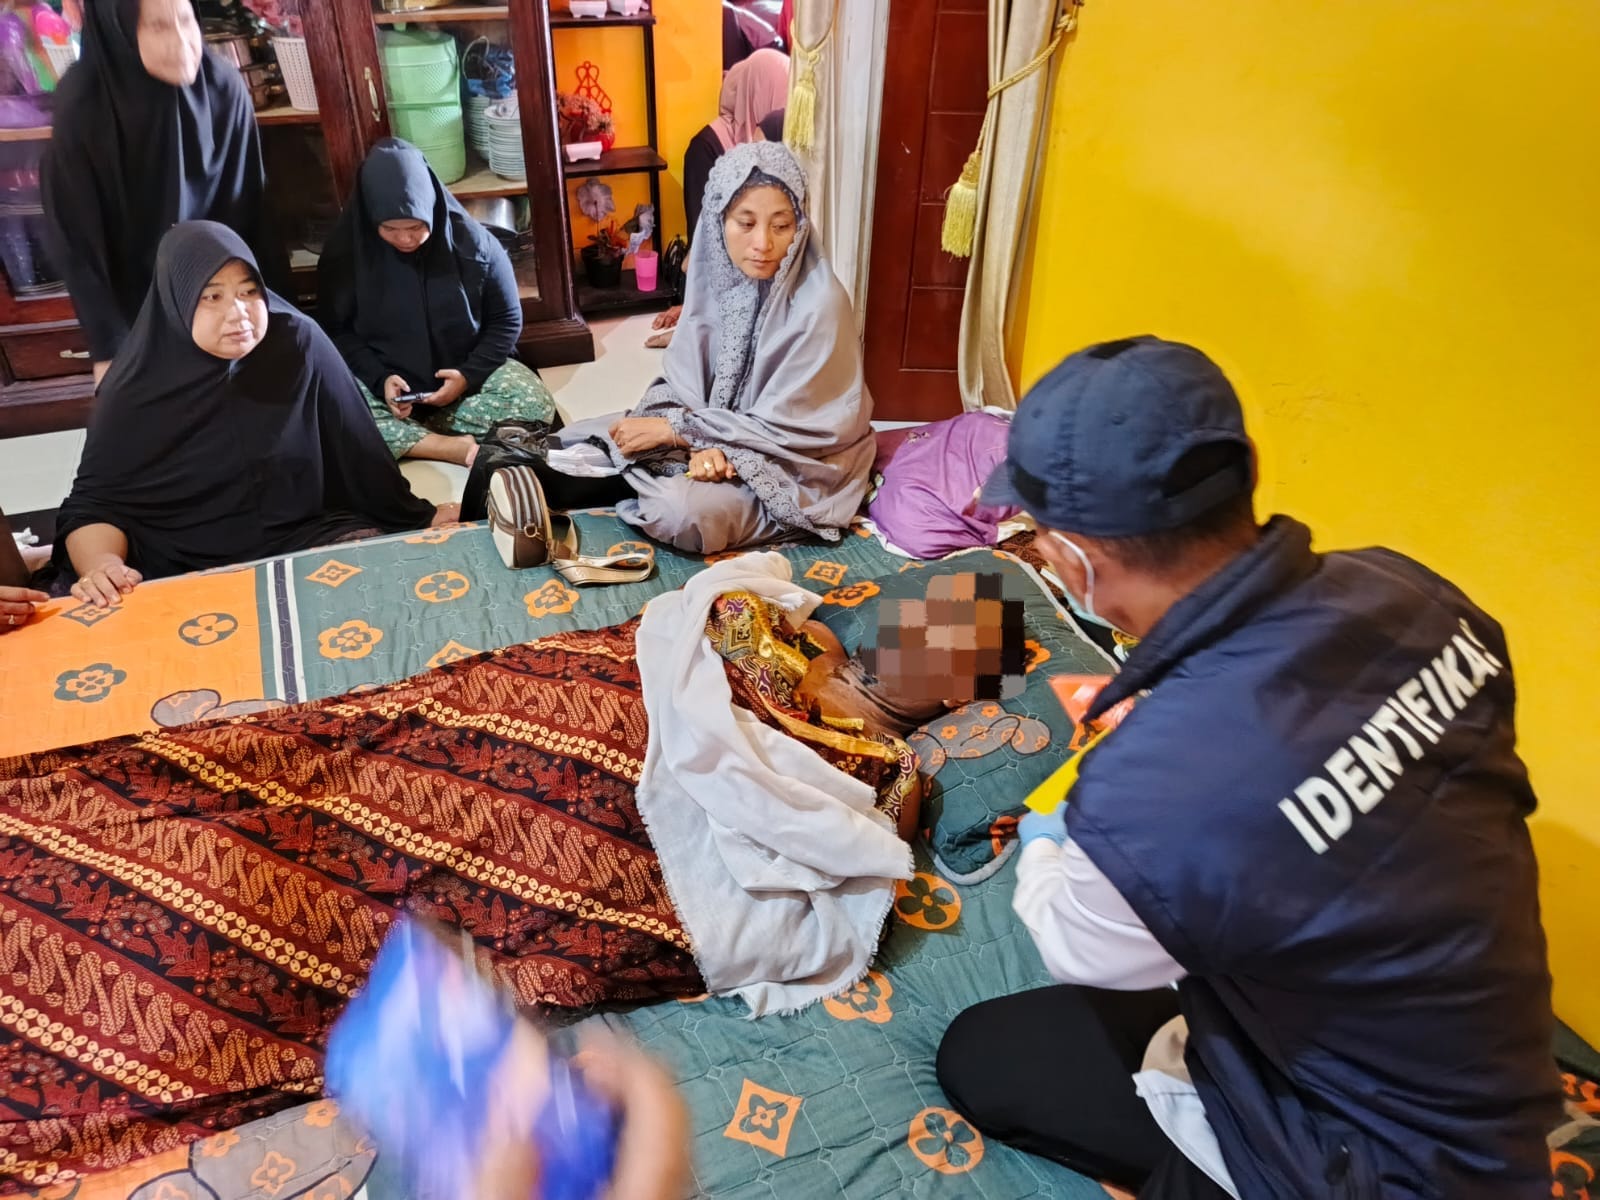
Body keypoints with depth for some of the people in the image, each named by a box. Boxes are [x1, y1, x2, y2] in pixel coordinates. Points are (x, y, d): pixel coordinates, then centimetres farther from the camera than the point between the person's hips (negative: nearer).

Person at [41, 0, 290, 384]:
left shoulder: (224, 88, -16)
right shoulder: (84, 109, -21)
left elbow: (250, 212, -7)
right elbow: (76, 239, -15)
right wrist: (108, 346, -16)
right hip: (136, 306, -2)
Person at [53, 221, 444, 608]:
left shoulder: (299, 344, -5)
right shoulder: (136, 388, -5)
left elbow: (355, 448, 4)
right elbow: (94, 502, -3)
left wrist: (419, 517, 10)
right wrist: (102, 565, -25)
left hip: (309, 541, 1)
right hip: (184, 571, -1)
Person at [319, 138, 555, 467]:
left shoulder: (472, 241, -11)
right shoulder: (345, 252, -9)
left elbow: (507, 320, -3)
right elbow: (337, 332, -1)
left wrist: (469, 374, -18)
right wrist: (379, 379, -19)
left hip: (469, 374, 0)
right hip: (384, 382, 0)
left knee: (535, 402, -27)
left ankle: (409, 433, -17)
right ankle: (458, 447, -28)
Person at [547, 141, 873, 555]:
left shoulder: (820, 307, -25)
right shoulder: (719, 276, -6)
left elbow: (784, 428, -22)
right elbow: (686, 378, 0)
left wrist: (676, 429, -19)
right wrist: (700, 442, -21)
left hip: (795, 467, -5)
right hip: (721, 437, 6)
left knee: (685, 512, -30)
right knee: (585, 441, -4)